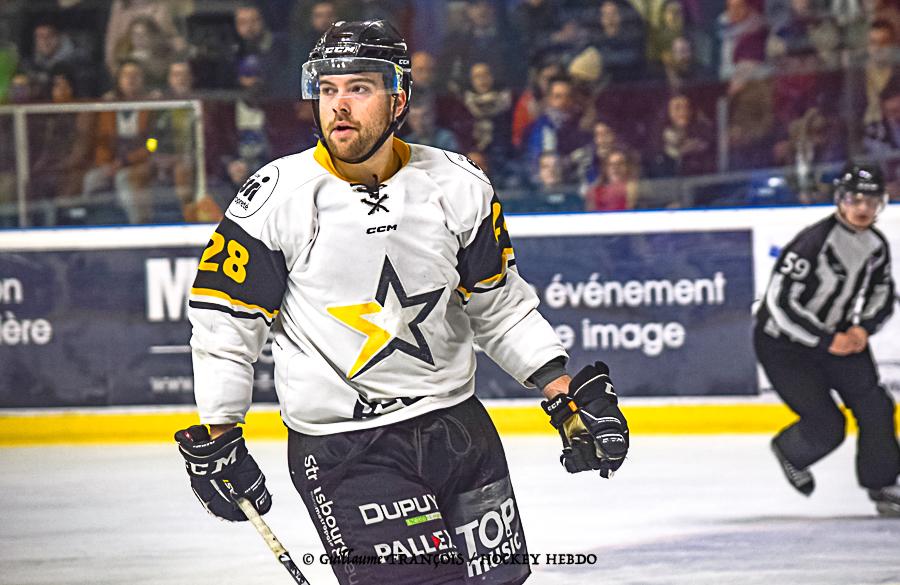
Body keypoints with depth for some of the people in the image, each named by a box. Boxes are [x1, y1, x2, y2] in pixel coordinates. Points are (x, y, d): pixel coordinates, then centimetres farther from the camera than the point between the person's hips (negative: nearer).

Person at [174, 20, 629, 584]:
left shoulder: (458, 185, -1)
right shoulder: (276, 198, -10)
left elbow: (500, 305, 10)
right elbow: (224, 324, -2)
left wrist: (567, 393, 2)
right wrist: (217, 442, -2)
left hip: (457, 425, 4)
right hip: (341, 447, -4)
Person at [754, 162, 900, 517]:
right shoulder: (812, 243, -27)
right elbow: (780, 302, -29)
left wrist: (863, 328, -10)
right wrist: (827, 340, -26)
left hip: (838, 336, 7)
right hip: (782, 342, -7)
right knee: (826, 426, -11)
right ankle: (789, 451, 23)